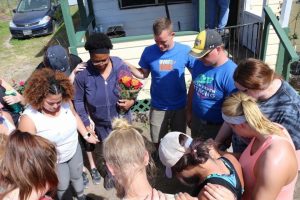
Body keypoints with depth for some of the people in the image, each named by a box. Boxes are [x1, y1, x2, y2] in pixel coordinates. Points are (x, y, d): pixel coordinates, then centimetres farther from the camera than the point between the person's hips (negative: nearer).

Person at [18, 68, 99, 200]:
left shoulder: (66, 101, -22)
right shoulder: (29, 118, -34)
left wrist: (86, 135, 1)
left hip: (74, 150, 5)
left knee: (77, 176, 29)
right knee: (63, 185, 20)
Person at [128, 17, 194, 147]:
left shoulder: (185, 51, -14)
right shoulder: (149, 52, -11)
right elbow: (144, 74, 2)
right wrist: (129, 66, -16)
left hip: (179, 106, 0)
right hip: (158, 107, 1)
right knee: (158, 142, 17)